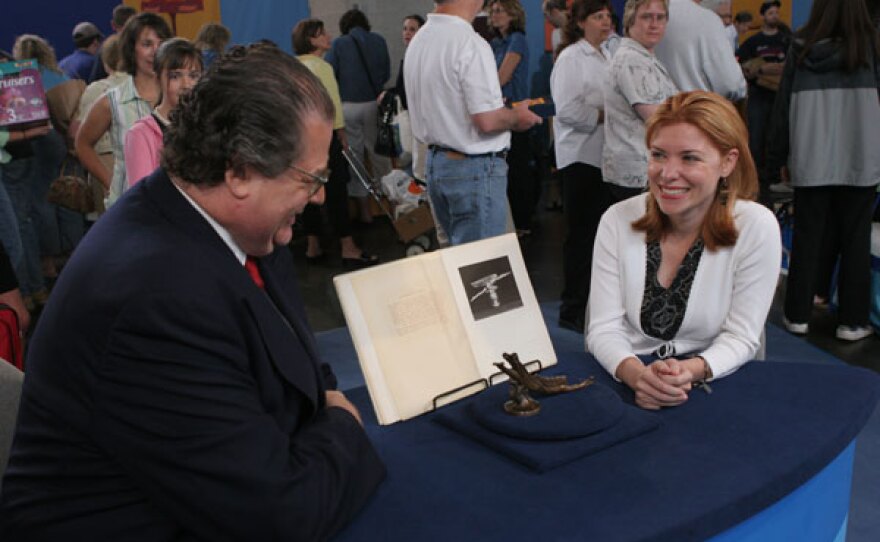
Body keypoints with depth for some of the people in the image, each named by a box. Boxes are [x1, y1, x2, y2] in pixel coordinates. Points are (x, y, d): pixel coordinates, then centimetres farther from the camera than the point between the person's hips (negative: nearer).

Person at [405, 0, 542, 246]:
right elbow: (487, 121, -22)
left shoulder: (418, 40, 7)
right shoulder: (471, 44, -19)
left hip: (435, 160, 9)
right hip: (474, 168, -9)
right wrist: (517, 117, -2)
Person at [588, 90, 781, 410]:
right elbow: (604, 328, -5)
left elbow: (740, 338, -4)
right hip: (623, 383, 1)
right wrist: (635, 373, -26)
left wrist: (690, 370, -24)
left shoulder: (756, 228, -7)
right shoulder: (618, 221, -3)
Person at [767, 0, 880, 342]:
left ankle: (798, 315, 14)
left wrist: (775, 156, 11)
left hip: (811, 161, 2)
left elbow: (783, 105, 4)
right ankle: (851, 322, 12)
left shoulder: (800, 49, 0)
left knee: (808, 237, 10)